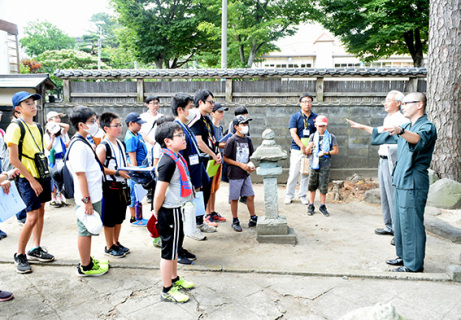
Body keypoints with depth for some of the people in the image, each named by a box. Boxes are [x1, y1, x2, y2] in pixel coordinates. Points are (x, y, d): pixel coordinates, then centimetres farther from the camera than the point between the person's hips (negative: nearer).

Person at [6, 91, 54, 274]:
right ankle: (19, 255, 10)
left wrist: (46, 175, 11)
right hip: (28, 178, -7)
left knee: (40, 212, 12)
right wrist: (32, 180, -16)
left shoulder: (37, 127, 11)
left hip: (42, 176, 7)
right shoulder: (15, 127, -11)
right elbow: (13, 160, -15)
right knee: (32, 217, -8)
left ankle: (35, 250, 25)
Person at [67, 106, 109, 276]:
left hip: (94, 195, 10)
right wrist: (86, 200, -22)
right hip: (87, 198, -10)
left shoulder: (84, 143, 13)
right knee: (85, 231, 3)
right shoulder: (79, 146, -19)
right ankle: (85, 267, 17)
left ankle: (88, 260, 34)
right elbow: (80, 174, -22)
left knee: (88, 230, 19)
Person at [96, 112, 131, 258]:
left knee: (119, 217, 17)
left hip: (121, 186, 8)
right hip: (110, 187, -8)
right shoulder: (102, 147, -14)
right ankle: (109, 247, 19)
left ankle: (116, 243, 32)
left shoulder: (120, 144, 11)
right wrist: (118, 173, -22)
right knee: (109, 219, 5)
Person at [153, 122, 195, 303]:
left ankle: (174, 279, 42)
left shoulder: (176, 158, 7)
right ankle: (167, 291, 20)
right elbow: (159, 193, -24)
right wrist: (156, 212, -11)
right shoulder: (168, 162, -24)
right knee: (169, 250, 4)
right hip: (169, 212, -10)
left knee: (175, 245, 23)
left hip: (175, 210, 10)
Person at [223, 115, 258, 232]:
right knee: (234, 198, 6)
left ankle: (253, 218, 24)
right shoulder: (231, 140, -12)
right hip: (235, 174, -5)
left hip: (246, 174, 5)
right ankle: (235, 221, 20)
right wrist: (241, 165, -16)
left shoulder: (248, 140, 6)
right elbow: (225, 158, -11)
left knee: (250, 196, 9)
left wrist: (251, 164, -3)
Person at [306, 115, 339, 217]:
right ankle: (311, 206, 19)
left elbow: (336, 150, 3)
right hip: (313, 164, 2)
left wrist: (325, 153, -11)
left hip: (325, 166, -2)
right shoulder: (312, 136, 7)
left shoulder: (331, 137, 2)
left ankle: (322, 206, 17)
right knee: (312, 186, 7)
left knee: (323, 187, 1)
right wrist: (309, 147, -15)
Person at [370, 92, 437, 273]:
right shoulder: (407, 128, 18)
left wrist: (400, 131, -54)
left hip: (413, 185, -9)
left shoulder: (427, 126, -11)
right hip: (400, 182, 9)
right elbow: (384, 136, 32)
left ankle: (414, 265, 5)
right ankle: (403, 256, 29)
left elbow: (419, 139, -35)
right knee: (400, 222, 16)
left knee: (411, 224, -5)